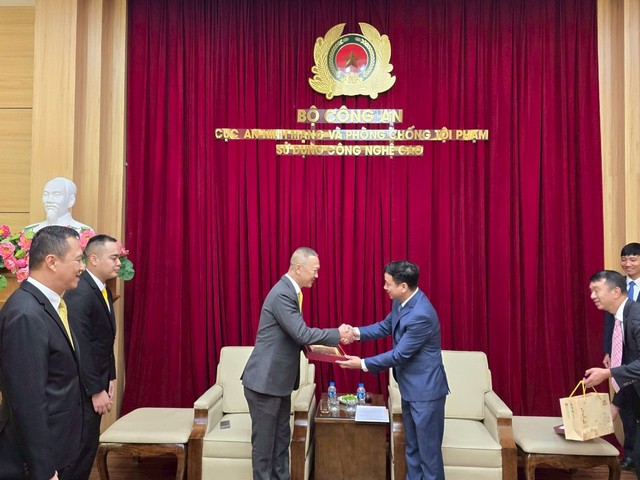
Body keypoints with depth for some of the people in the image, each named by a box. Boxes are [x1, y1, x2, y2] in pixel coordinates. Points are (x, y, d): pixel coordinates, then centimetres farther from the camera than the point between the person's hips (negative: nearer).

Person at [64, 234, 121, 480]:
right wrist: (96, 390, -20)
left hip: (95, 383, 9)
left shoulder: (102, 290, 8)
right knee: (83, 446, 2)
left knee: (89, 444, 16)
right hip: (82, 388, -9)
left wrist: (110, 378, 10)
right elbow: (80, 348, -23)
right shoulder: (79, 293, -21)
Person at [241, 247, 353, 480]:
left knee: (281, 439, 17)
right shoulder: (282, 294, -22)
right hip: (264, 381, -9)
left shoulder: (290, 291, 9)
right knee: (264, 441, 4)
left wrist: (310, 346, 2)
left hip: (278, 380, 9)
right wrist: (338, 334, -16)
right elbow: (302, 333, -25)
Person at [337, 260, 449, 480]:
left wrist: (363, 364, -17)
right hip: (411, 387, 9)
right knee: (412, 447, 20)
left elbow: (399, 354, -25)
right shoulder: (402, 302, 0)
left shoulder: (421, 315, -29)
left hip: (426, 389, -9)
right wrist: (357, 332, -2)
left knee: (428, 449, 4)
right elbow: (386, 326, 14)